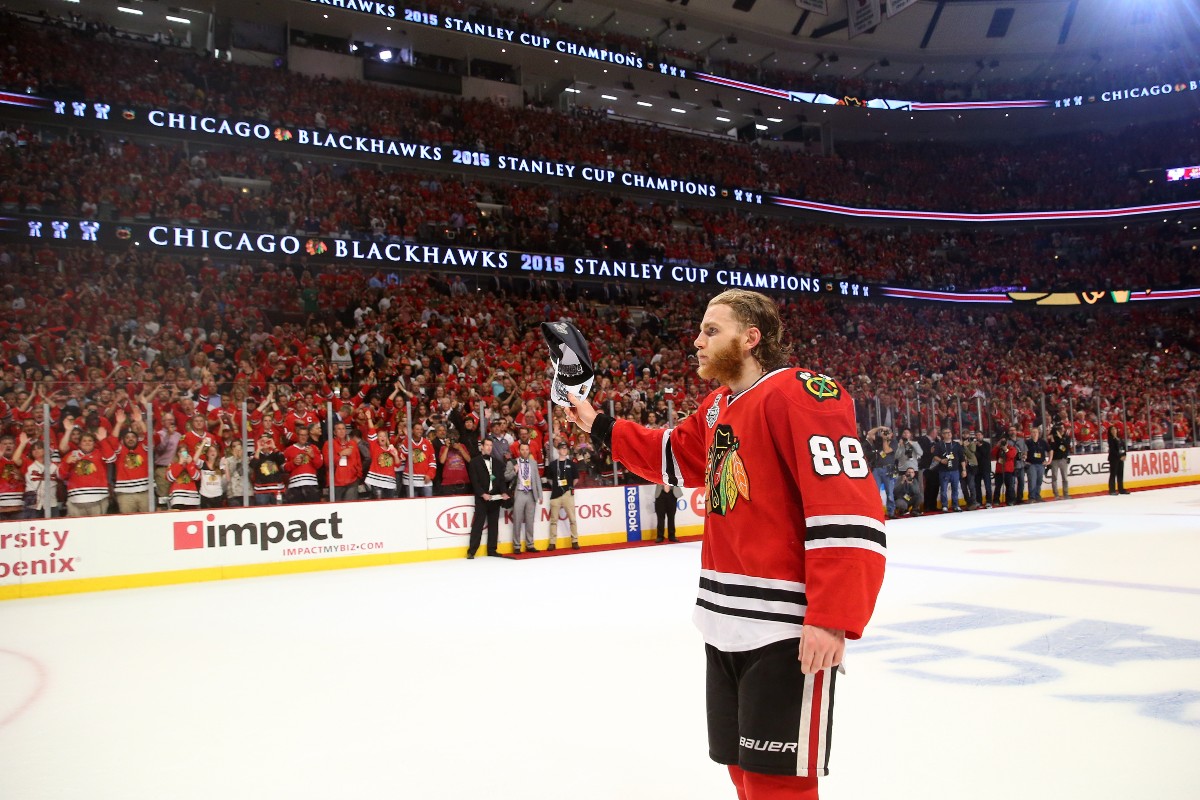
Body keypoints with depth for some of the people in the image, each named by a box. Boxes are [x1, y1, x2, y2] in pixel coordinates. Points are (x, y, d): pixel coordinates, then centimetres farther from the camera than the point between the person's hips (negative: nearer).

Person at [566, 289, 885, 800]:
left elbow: (850, 510, -23)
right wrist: (598, 426, 26)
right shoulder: (718, 406, 12)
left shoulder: (799, 395, -16)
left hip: (786, 629, -9)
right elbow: (673, 456, 29)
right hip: (724, 625, 9)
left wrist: (833, 618, -26)